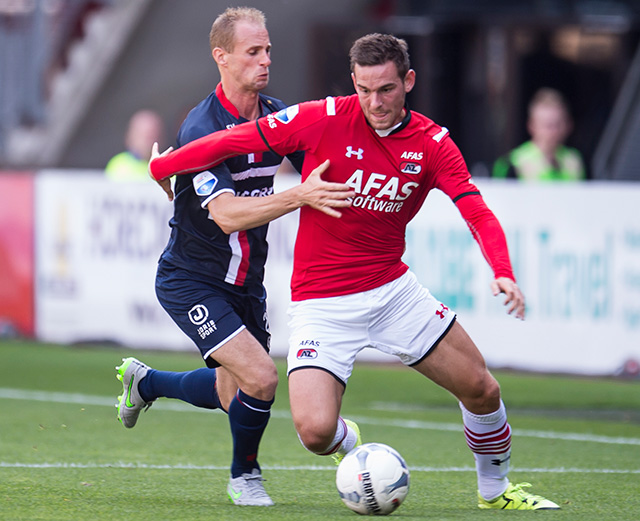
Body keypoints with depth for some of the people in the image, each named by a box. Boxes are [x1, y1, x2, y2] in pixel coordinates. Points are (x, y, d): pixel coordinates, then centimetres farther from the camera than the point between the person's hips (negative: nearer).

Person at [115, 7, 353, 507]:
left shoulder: (278, 116, -3)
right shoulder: (201, 128, -24)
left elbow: (324, 168, 4)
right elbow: (227, 214, -34)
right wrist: (299, 196, -45)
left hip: (246, 281, 7)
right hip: (190, 282, -7)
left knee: (235, 394, 18)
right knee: (260, 377, -20)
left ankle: (144, 381, 45)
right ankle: (244, 475, 7)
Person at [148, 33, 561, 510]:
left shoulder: (432, 143, -5)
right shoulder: (324, 120, -12)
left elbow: (478, 215, -14)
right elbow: (235, 141, -6)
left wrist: (503, 271, -31)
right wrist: (161, 167, -2)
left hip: (393, 288, 3)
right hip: (322, 304, -3)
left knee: (482, 390, 3)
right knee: (316, 431, -18)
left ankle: (495, 489, 32)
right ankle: (351, 447, 21)